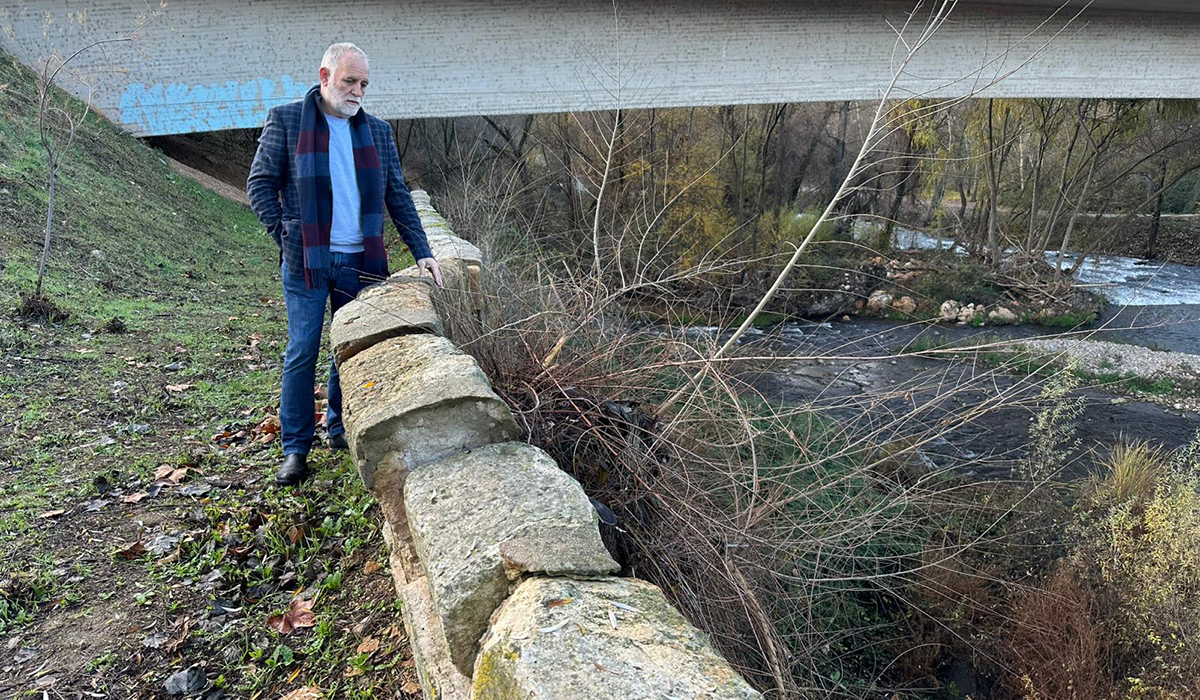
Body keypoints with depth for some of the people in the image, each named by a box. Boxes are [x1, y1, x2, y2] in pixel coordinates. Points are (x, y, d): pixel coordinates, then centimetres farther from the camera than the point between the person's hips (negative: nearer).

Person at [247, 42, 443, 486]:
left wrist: (421, 251, 3)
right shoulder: (285, 121, 2)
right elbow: (259, 185, 4)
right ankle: (295, 449, 11)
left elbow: (398, 197, 11)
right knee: (302, 353, 0)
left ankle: (340, 429, 27)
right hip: (305, 262, -3)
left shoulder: (377, 131, 11)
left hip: (360, 262, 3)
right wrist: (286, 236, -5)